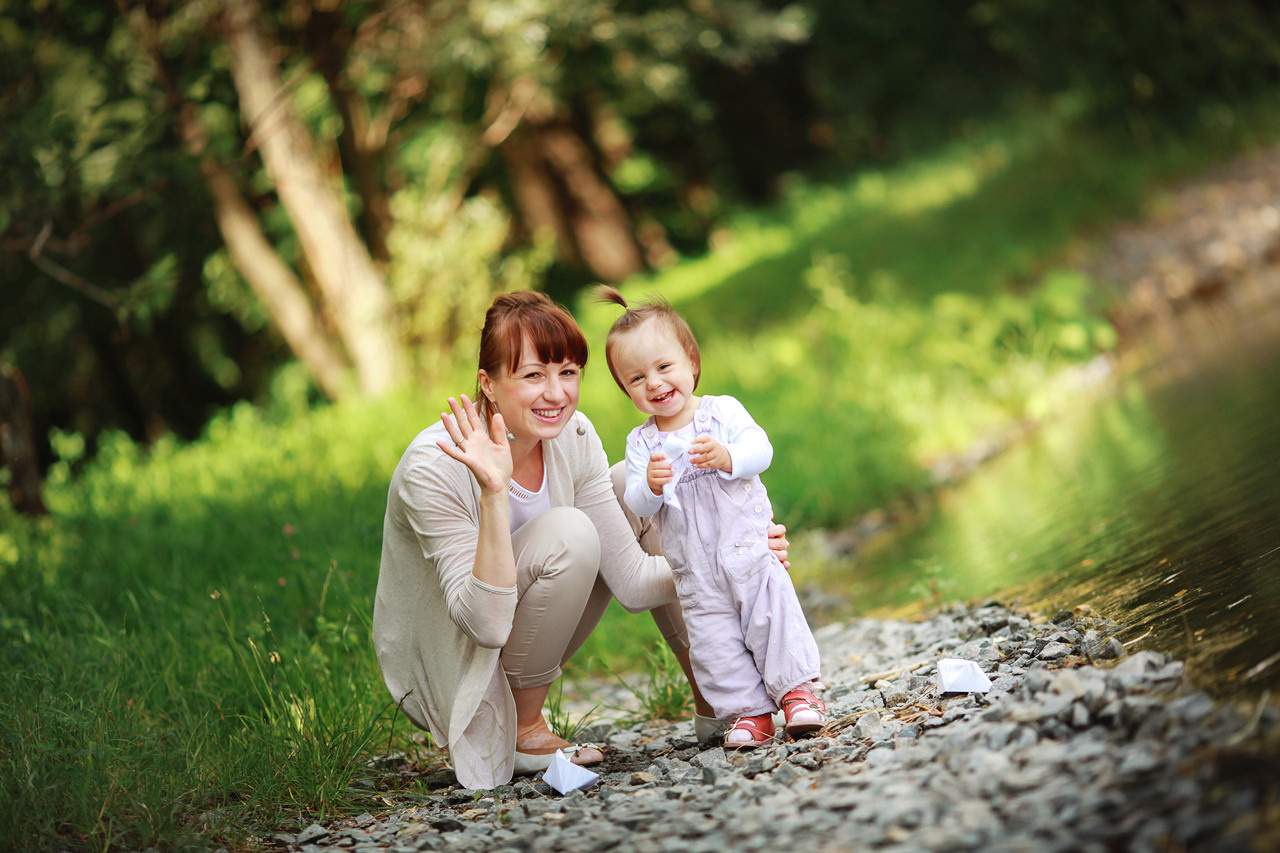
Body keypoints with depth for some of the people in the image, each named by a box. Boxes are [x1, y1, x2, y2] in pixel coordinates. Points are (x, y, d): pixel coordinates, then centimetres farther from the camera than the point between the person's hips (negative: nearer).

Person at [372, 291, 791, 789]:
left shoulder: (572, 436, -9)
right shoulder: (435, 467, -28)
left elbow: (632, 581, -7)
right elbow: (486, 623, -34)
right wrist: (492, 492, -42)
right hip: (442, 670, -7)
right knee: (568, 533, -29)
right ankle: (521, 730, -11)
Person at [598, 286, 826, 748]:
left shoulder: (722, 410, -1)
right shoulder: (641, 442, 5)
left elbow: (761, 449, -13)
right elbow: (635, 504, -4)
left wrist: (727, 457, -33)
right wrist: (650, 485, -26)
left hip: (747, 546, -2)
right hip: (694, 568, 2)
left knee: (772, 614, -10)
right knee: (714, 641, 0)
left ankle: (796, 687, 1)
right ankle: (748, 710, 7)